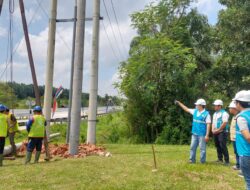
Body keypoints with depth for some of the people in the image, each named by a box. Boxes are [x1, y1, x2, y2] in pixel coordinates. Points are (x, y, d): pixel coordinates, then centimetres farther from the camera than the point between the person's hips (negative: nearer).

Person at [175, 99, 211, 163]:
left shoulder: (206, 114, -9)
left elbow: (208, 125, -12)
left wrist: (207, 135, -17)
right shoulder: (195, 111, 9)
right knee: (192, 147, 9)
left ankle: (202, 161, 11)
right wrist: (179, 103, 22)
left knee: (202, 148, 1)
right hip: (194, 134, 7)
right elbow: (186, 109, 21)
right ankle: (192, 160, 19)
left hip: (202, 134, -6)